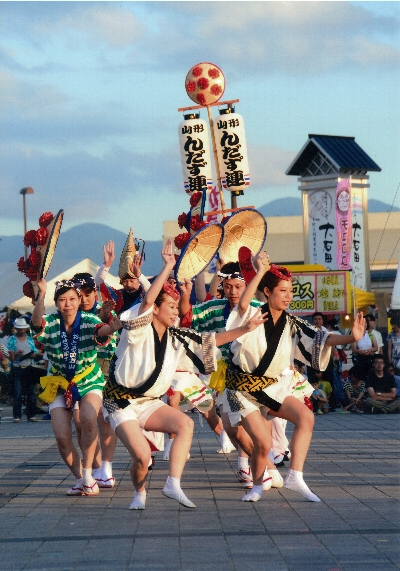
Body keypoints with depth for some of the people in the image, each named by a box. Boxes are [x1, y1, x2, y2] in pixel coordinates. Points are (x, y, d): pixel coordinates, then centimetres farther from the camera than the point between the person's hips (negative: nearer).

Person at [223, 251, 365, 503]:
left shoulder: (292, 324, 0)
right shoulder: (253, 316, -11)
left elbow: (321, 338, -10)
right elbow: (242, 305, -35)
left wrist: (350, 337, -27)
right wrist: (260, 271, -36)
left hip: (274, 386, 5)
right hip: (244, 387, -4)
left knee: (306, 416, -19)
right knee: (263, 443, -14)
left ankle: (295, 476, -17)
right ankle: (257, 487, 14)